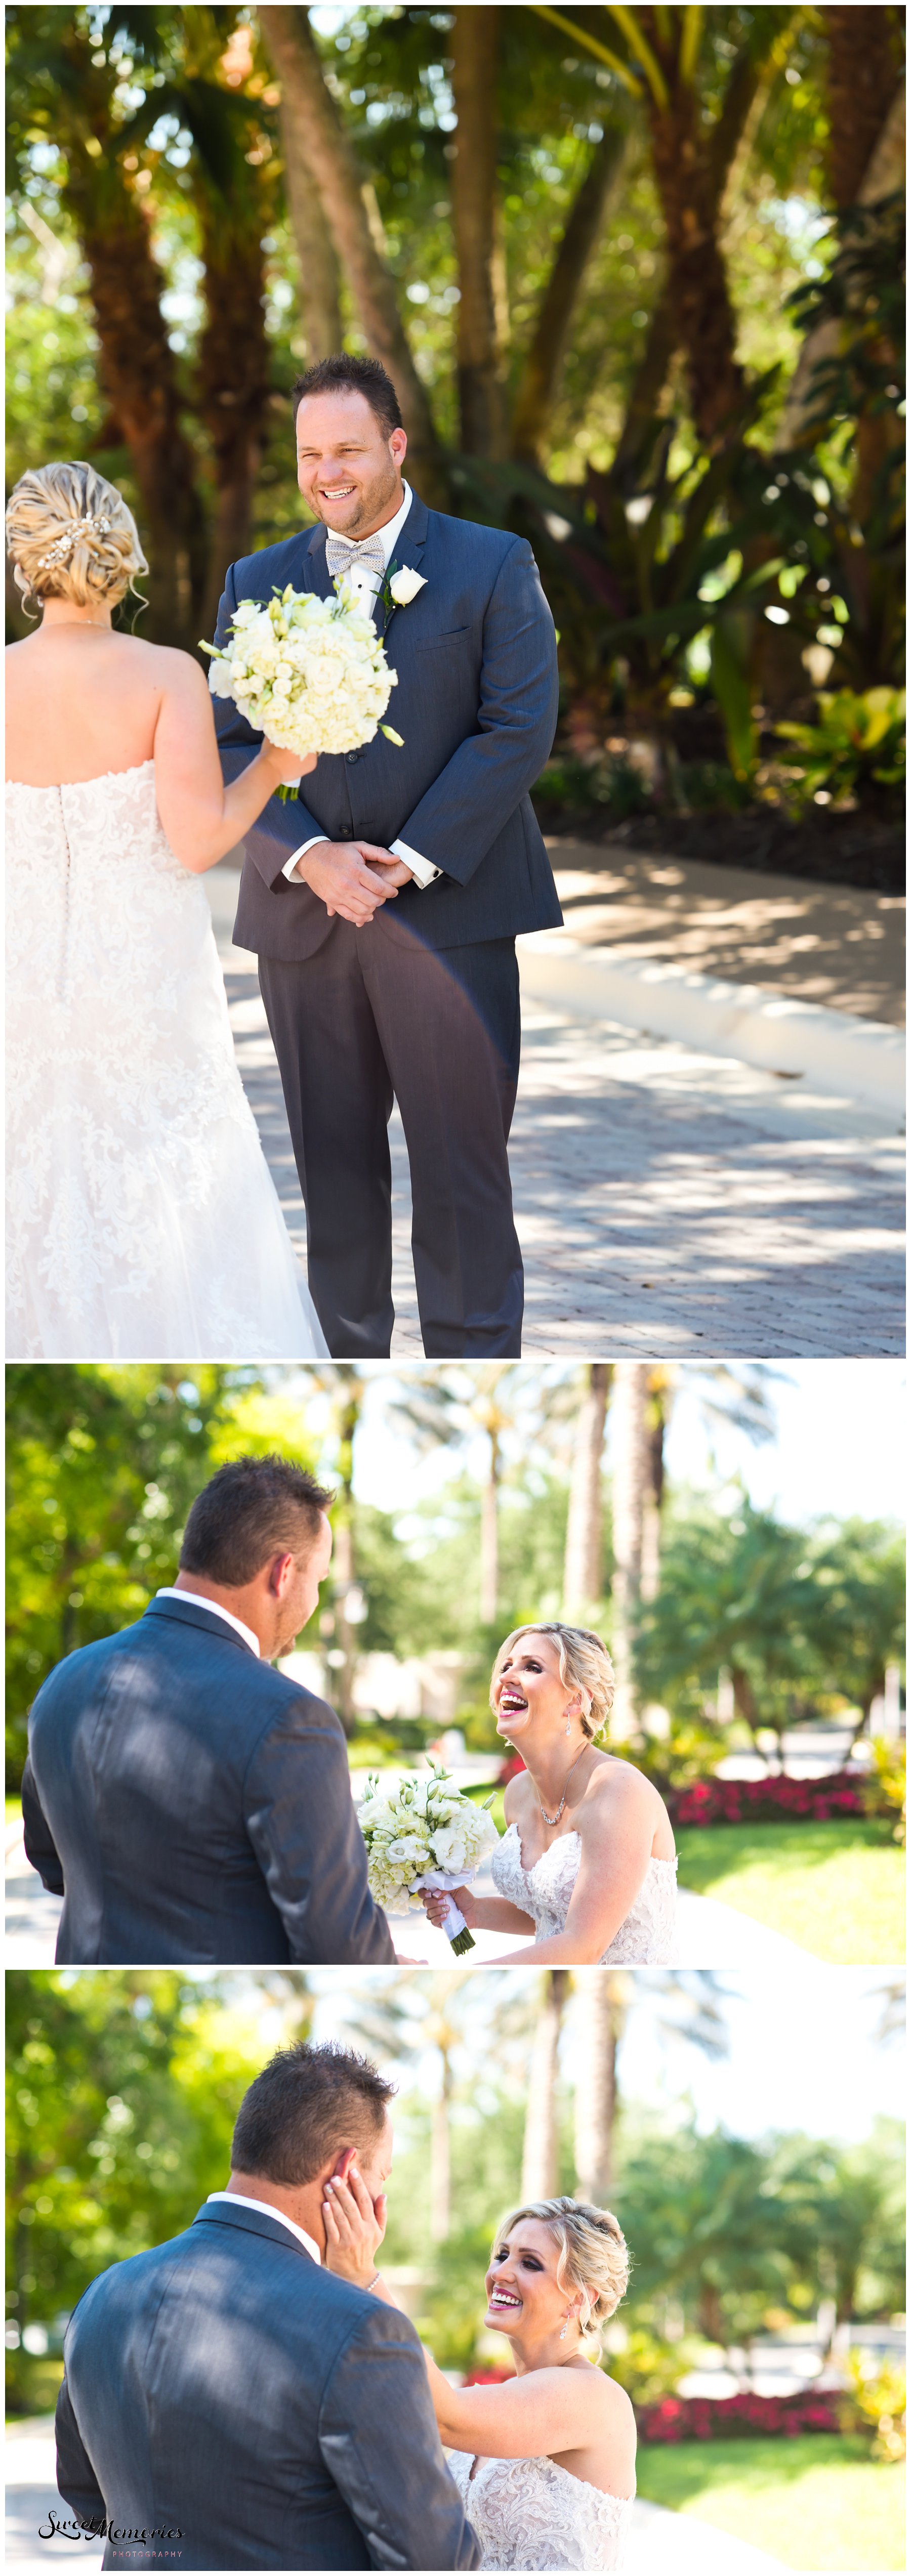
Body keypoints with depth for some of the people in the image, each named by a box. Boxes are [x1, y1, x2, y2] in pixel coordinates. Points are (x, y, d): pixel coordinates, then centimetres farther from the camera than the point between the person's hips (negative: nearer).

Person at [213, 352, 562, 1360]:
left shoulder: (492, 566, 2)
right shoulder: (257, 583, 11)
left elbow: (518, 729, -6)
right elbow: (230, 745, 6)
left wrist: (411, 859, -13)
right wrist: (308, 856, -11)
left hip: (449, 912, -3)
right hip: (304, 917, 3)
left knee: (462, 1168, -2)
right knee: (332, 1165, 7)